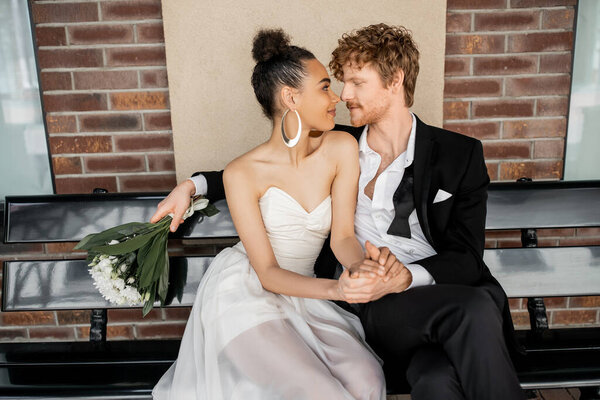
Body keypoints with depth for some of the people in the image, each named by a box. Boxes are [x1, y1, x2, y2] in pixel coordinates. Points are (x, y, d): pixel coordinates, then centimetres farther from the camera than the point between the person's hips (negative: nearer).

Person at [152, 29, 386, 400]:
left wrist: (360, 265, -29)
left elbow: (343, 236, -6)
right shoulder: (243, 173, -14)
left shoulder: (341, 149, -5)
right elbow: (267, 273, -15)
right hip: (245, 296, -4)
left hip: (300, 295, 4)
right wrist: (335, 287, -31)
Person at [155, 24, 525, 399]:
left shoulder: (460, 154, 5)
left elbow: (465, 258, -1)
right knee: (473, 310, -32)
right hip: (371, 304, 0)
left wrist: (402, 279, -20)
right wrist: (194, 185, 11)